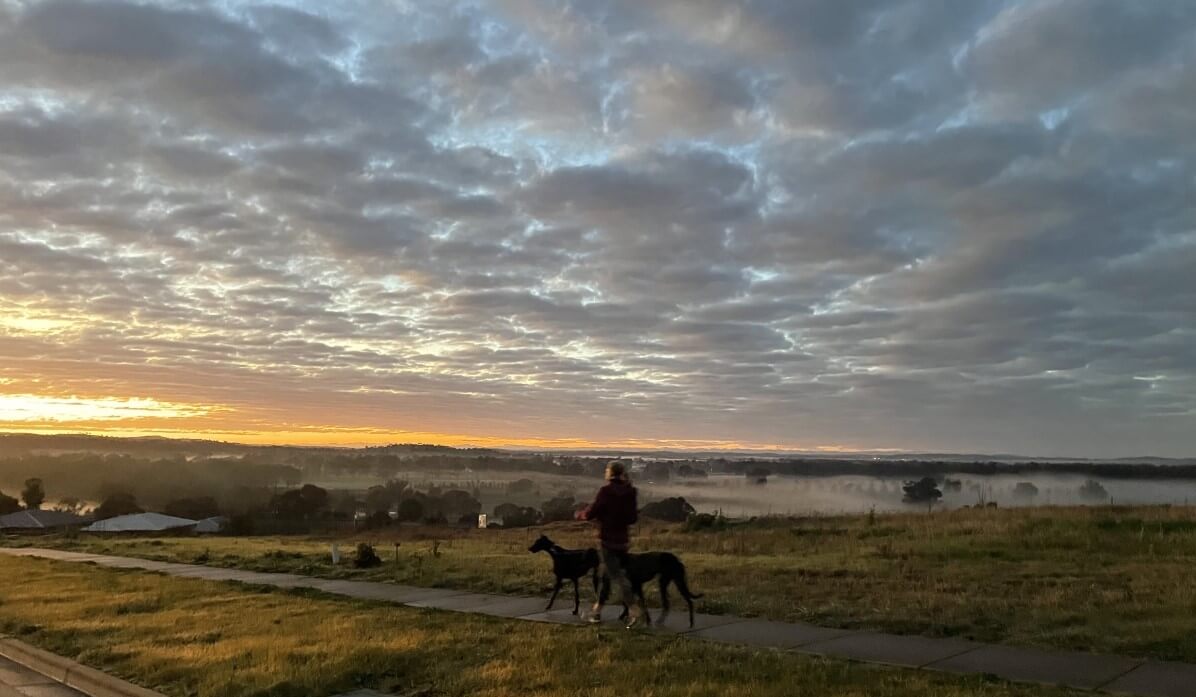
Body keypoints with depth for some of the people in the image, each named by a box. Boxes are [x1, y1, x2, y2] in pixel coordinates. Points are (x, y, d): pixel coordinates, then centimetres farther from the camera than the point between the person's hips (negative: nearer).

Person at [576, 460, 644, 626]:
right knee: (607, 574, 17)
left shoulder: (606, 491, -14)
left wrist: (580, 514, 7)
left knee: (616, 575, -7)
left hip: (607, 539, -6)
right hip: (623, 539, 7)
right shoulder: (629, 493, 3)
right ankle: (597, 609, 26)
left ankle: (634, 608, -19)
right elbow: (633, 518, 7)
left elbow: (591, 513, -12)